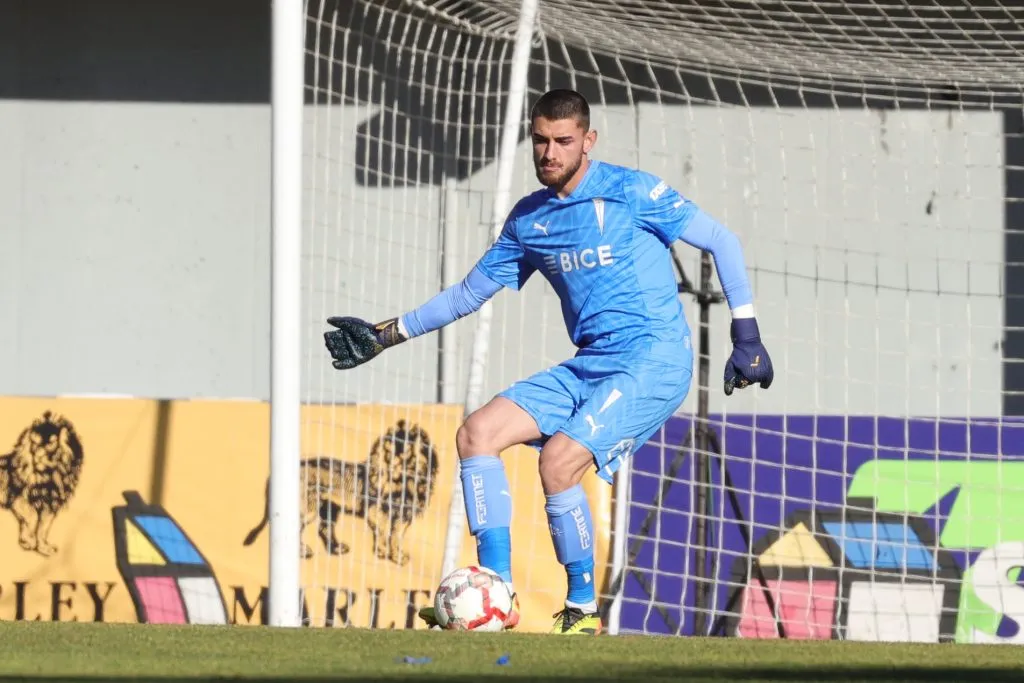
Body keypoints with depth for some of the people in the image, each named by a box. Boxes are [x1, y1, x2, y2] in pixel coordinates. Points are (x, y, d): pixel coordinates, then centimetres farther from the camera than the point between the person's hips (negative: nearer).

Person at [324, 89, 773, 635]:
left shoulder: (630, 192, -6)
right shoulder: (528, 219, 12)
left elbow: (722, 242, -2)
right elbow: (469, 293, 23)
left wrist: (746, 334, -7)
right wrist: (386, 334, 19)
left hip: (653, 360, -7)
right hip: (588, 366, 7)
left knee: (558, 460, -25)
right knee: (476, 435, -6)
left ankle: (583, 609, -7)